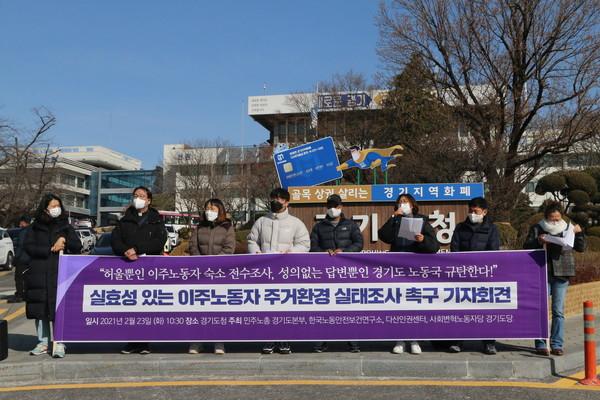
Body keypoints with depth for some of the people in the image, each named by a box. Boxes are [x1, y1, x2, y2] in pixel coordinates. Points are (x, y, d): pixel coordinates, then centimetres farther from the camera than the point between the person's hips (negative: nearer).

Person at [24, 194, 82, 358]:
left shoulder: (65, 226, 12)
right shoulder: (35, 227, 11)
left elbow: (78, 246, 7)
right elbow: (28, 246, -2)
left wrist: (64, 240, -10)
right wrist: (51, 250, -9)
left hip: (60, 274, -1)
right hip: (39, 275, 1)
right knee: (40, 310, 5)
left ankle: (59, 343, -2)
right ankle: (43, 343, 14)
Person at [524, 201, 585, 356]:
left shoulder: (568, 228, 6)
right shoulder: (536, 229, 2)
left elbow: (581, 248, 7)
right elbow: (526, 247, -3)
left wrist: (579, 233, -9)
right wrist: (538, 241, -21)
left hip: (561, 275, 1)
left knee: (558, 311, 5)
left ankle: (557, 345, 12)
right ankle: (540, 344, 8)